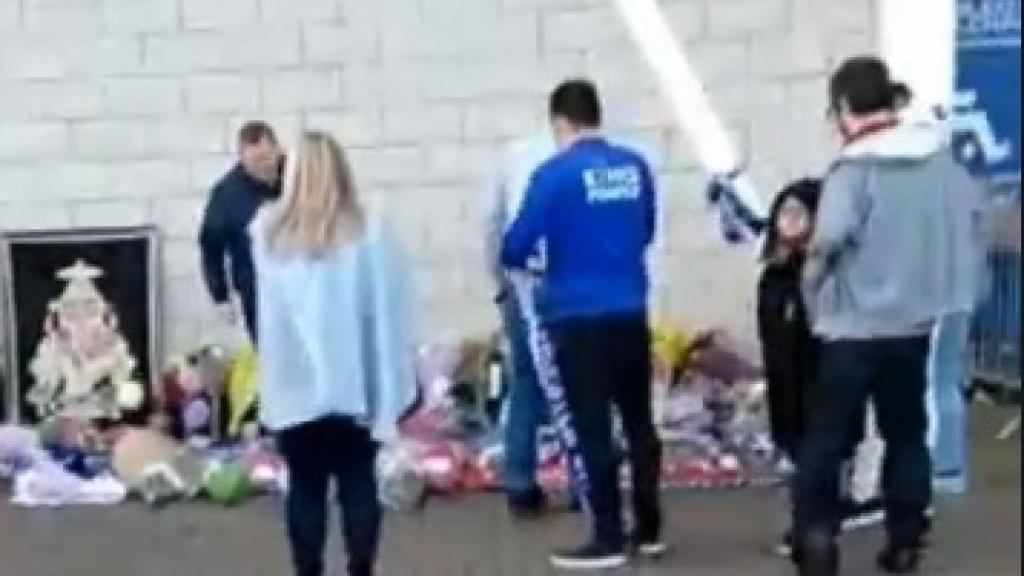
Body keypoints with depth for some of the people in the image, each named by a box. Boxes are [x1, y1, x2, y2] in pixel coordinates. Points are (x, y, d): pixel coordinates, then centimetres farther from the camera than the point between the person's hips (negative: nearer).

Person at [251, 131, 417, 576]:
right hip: (354, 385, -1)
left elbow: (268, 312, 10)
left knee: (304, 486, 10)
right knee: (357, 483, 9)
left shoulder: (267, 231, -2)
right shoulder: (368, 232, -9)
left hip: (293, 385, 1)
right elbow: (388, 313, -6)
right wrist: (393, 389, 0)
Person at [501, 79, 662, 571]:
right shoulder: (636, 167, 5)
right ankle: (649, 529, 22)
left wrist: (517, 260, 14)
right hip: (630, 314, 5)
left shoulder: (554, 175, -12)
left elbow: (516, 246, -9)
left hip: (579, 319, -5)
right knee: (639, 422, 14)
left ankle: (609, 539, 7)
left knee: (593, 430, 2)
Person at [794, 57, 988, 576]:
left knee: (827, 437, 2)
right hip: (917, 320, 6)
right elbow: (973, 217, 10)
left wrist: (816, 297, -10)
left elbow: (830, 239, -27)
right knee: (907, 433, 16)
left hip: (856, 325, -5)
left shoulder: (855, 167, -16)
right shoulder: (940, 156, 2)